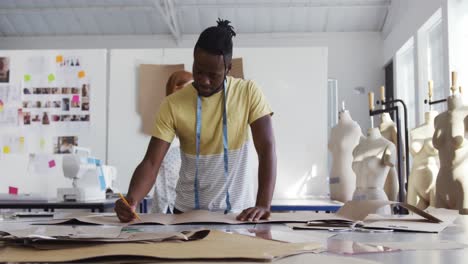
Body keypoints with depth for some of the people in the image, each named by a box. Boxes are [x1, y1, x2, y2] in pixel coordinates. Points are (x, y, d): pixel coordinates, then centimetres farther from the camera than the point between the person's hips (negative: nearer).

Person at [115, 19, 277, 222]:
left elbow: (267, 149, -12)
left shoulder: (248, 93, -8)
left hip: (238, 210, -1)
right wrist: (131, 200, -30)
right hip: (187, 210, 1)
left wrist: (263, 205, -25)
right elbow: (151, 162, -11)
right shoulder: (173, 105, -8)